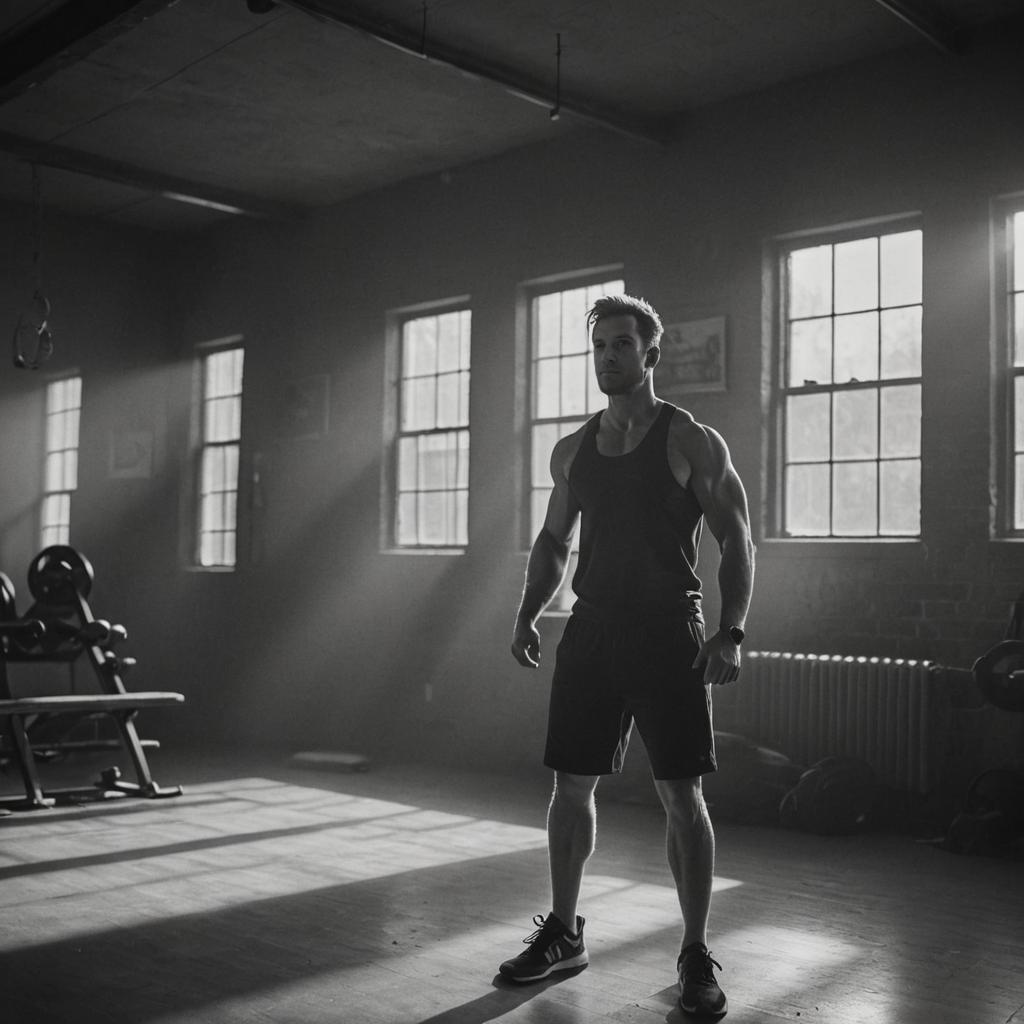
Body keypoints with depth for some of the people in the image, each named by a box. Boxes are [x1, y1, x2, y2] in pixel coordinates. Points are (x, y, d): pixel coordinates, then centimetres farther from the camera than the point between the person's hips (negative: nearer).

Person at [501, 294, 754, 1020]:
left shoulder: (693, 442, -3)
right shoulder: (572, 450, 10)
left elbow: (737, 540, -5)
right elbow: (554, 540, 19)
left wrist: (731, 634, -15)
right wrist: (528, 615, 6)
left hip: (669, 634, -4)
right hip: (592, 631, 5)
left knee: (682, 795, -2)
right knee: (571, 787, 8)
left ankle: (697, 955, 12)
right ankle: (563, 933, 25)